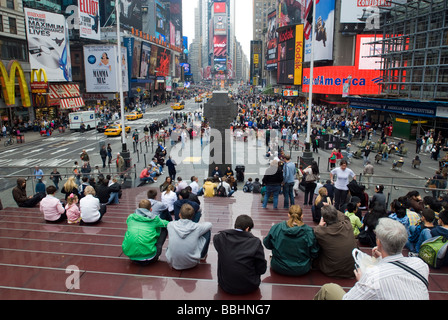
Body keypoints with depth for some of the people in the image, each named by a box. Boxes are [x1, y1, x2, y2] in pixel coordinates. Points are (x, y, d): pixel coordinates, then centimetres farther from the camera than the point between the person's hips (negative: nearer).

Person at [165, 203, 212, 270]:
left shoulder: (171, 225, -10)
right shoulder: (196, 227, -14)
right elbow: (209, 224, 9)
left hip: (173, 264, 2)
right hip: (191, 264, -2)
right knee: (208, 231, 12)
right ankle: (202, 256, 32)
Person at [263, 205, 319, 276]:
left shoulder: (276, 228, -14)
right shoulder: (308, 231, -17)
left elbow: (267, 245, 1)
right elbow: (314, 254, -8)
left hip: (279, 268, 1)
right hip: (301, 271, 0)